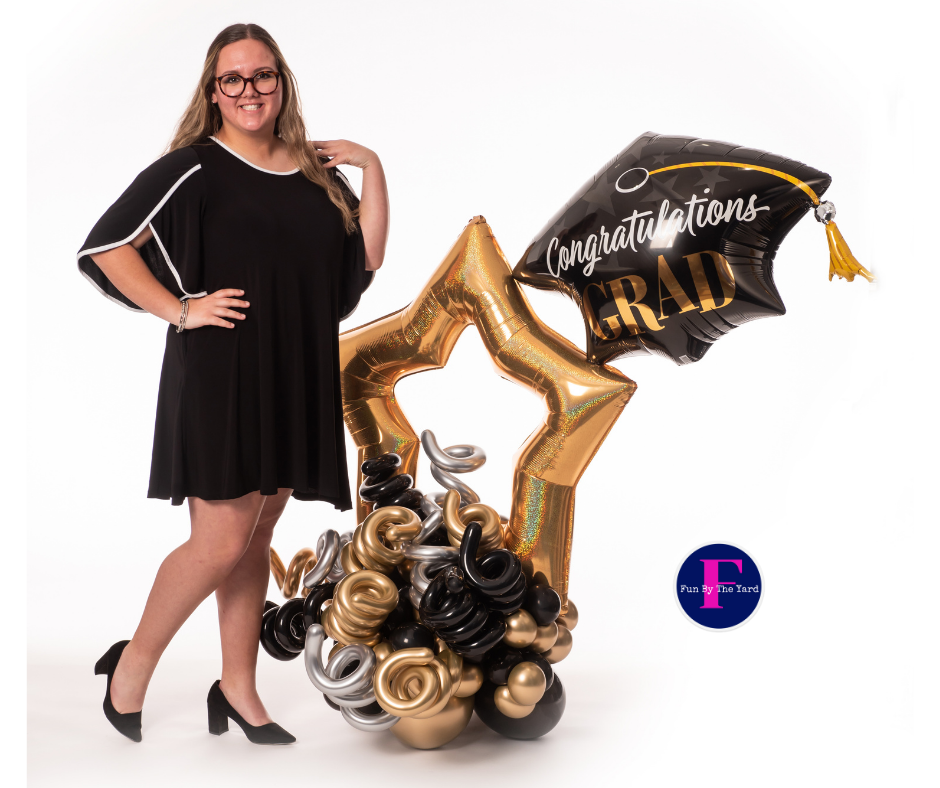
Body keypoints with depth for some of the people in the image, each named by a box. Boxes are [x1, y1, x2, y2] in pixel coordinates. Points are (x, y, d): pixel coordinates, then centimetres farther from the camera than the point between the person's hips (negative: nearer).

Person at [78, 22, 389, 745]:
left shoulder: (315, 174, 12)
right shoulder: (195, 169, -5)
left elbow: (366, 260, 9)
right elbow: (105, 245, -8)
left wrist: (372, 170, 3)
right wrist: (179, 310, -11)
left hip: (296, 380, 6)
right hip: (221, 377, -5)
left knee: (256, 539, 11)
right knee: (221, 543, -5)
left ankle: (238, 691, 23)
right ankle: (133, 666, 17)